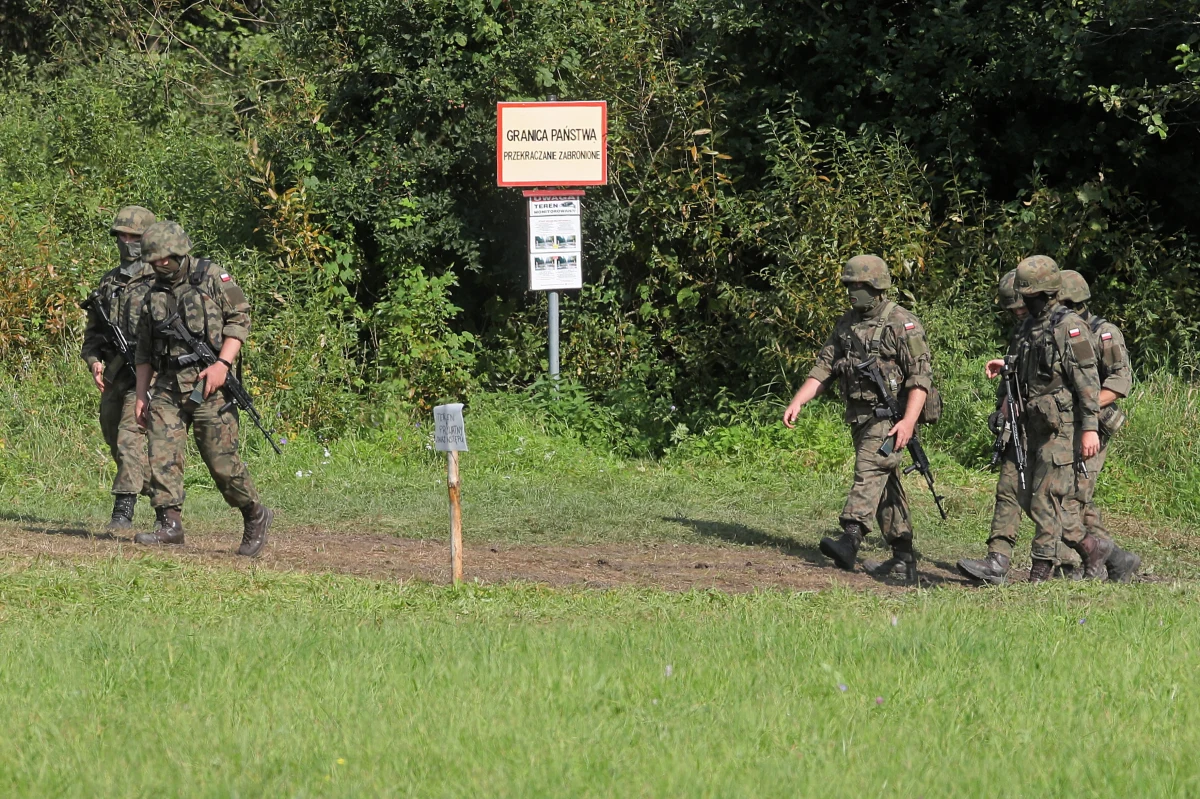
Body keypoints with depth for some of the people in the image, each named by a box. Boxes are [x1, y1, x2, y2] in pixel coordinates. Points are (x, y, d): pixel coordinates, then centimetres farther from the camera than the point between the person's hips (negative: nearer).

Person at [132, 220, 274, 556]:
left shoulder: (213, 278, 0)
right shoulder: (155, 294, 16)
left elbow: (239, 318, -5)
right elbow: (145, 351, 20)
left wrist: (222, 364, -16)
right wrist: (141, 395, 12)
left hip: (207, 384, -5)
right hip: (168, 387, 5)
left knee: (221, 459, -5)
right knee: (162, 455, -10)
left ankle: (255, 516, 14)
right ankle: (169, 524, -10)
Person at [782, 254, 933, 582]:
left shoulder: (903, 324, -10)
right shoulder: (846, 324, 12)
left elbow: (920, 376, -14)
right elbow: (824, 368, 14)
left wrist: (909, 421, -24)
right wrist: (797, 402, 2)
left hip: (889, 416, -8)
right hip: (859, 416, 8)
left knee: (870, 471, -22)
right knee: (886, 484, 10)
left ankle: (851, 538, -35)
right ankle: (903, 555, 14)